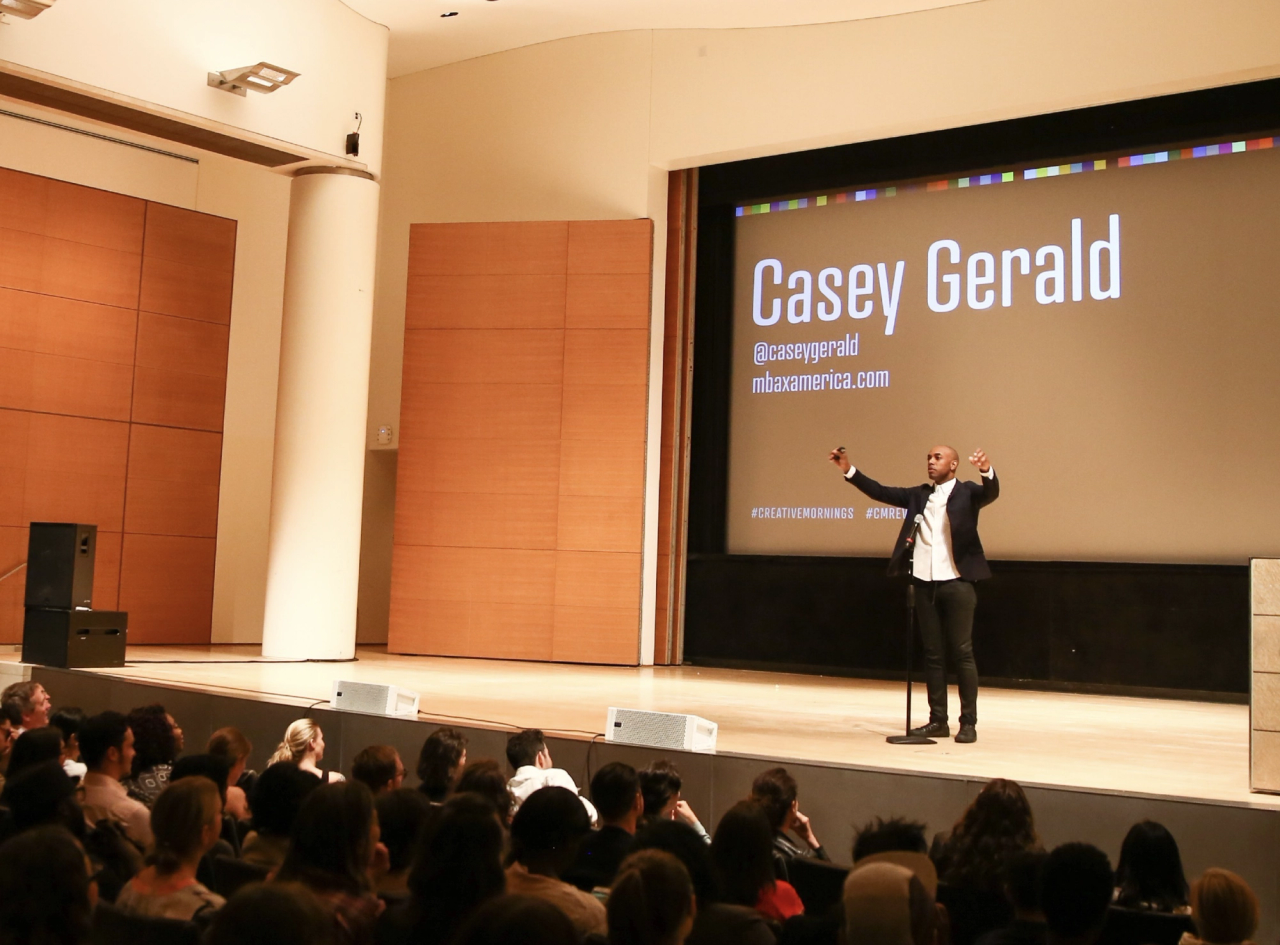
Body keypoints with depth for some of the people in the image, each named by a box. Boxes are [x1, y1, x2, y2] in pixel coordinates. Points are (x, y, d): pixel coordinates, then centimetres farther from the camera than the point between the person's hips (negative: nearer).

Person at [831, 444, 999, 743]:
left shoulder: (967, 492, 0)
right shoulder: (919, 494, 13)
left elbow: (991, 493, -19)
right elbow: (881, 492, 9)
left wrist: (987, 471, -41)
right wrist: (849, 470, -2)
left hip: (957, 583, -5)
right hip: (924, 583, 5)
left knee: (962, 653, 0)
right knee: (932, 653, 8)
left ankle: (968, 723, 5)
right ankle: (938, 720, 15)